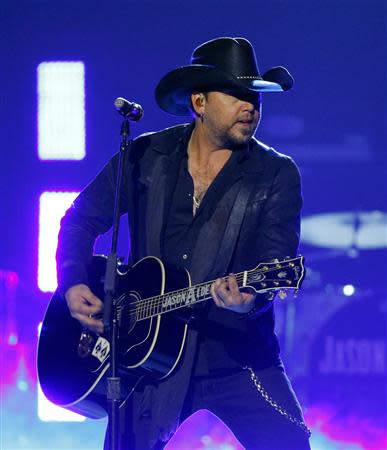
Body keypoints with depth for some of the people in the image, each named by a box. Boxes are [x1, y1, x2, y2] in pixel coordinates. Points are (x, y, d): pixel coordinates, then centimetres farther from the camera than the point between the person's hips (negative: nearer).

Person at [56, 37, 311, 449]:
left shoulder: (276, 175, 0)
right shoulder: (145, 157, 5)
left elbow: (276, 263, -11)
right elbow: (81, 219, 12)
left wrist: (250, 299, -33)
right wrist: (73, 284, -5)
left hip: (238, 358, -1)